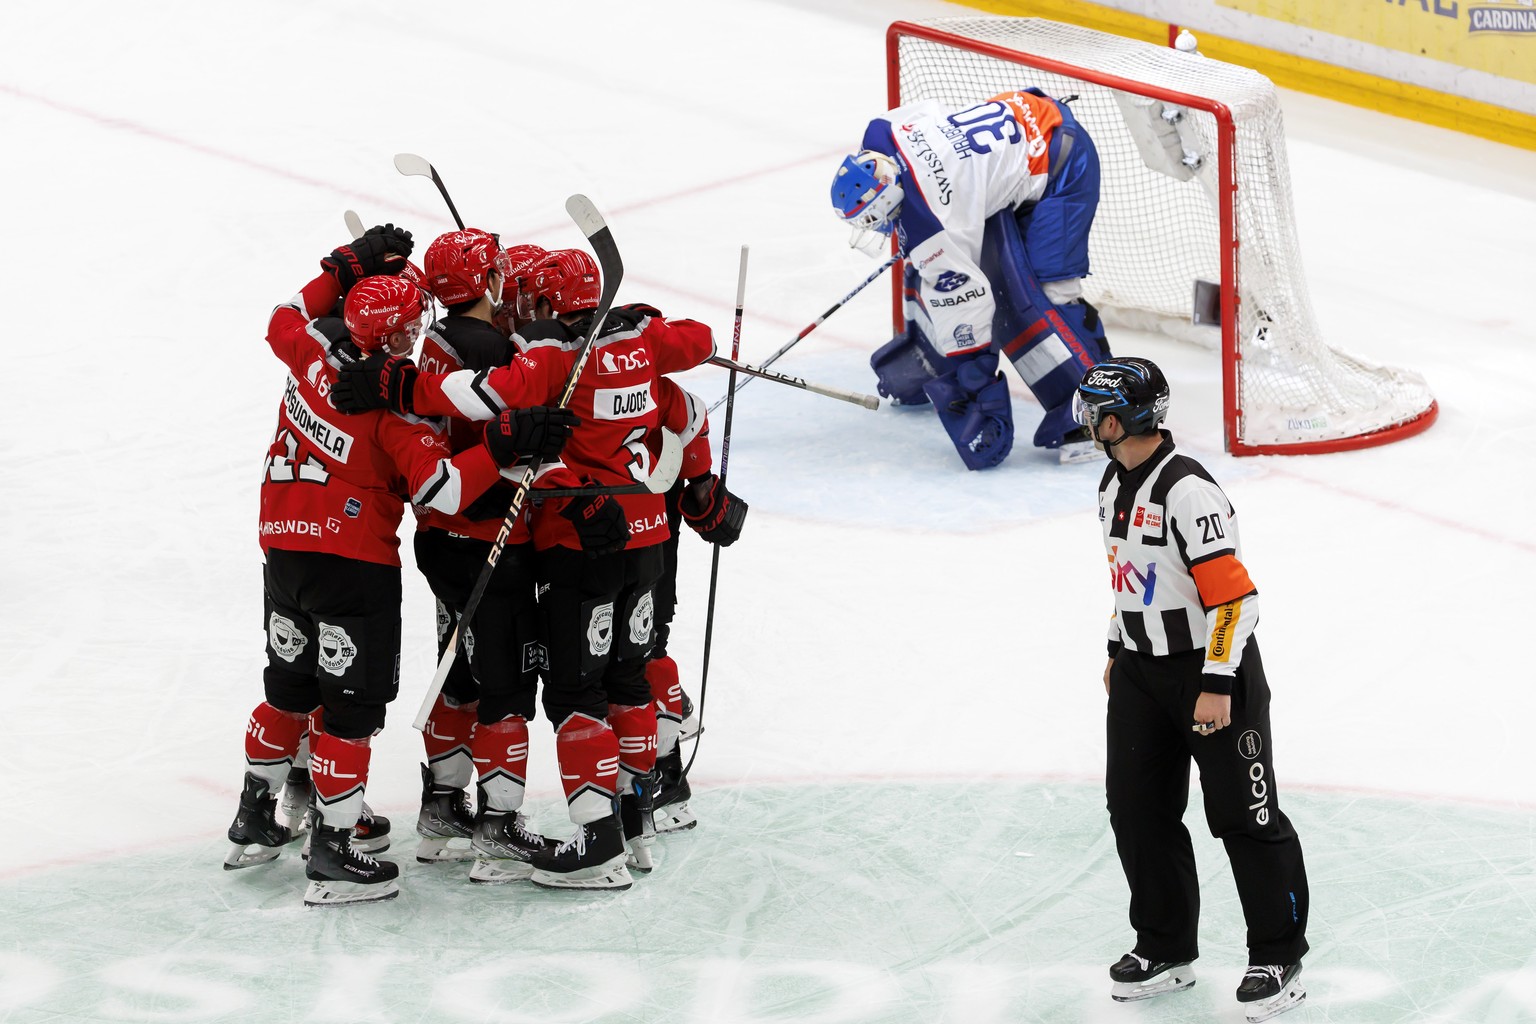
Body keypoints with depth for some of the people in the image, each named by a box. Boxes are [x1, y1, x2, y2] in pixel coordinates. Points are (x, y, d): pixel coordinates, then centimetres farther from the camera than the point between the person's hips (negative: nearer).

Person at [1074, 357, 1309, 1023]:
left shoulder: (1188, 491, -23)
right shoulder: (1114, 485, 7)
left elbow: (1233, 594, -25)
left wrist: (1217, 686, -25)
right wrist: (1118, 650, 25)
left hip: (1213, 668, -9)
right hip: (1142, 668, 9)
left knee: (1243, 816, -1)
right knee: (1138, 810, 10)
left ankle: (1279, 961, 9)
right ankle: (1165, 949, 23)